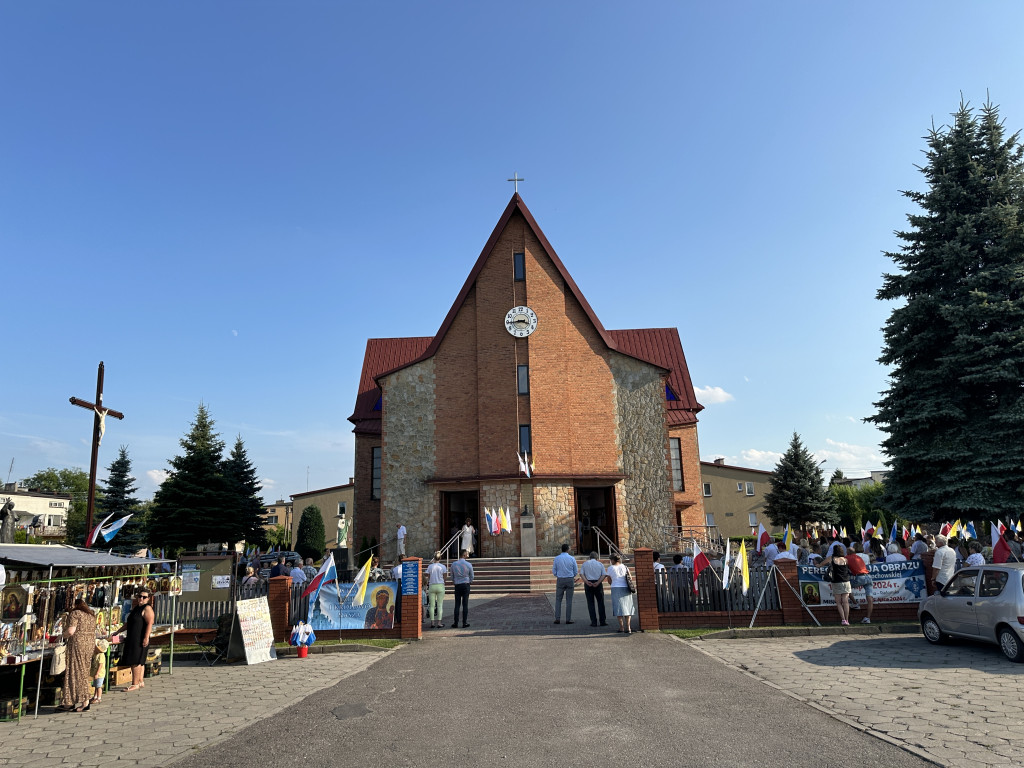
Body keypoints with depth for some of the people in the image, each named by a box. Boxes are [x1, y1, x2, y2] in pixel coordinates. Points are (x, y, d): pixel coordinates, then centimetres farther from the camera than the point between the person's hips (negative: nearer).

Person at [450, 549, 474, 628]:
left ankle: (455, 623, 4)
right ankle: (465, 623, 3)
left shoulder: (453, 564, -2)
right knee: (465, 604, 2)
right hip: (466, 585, -2)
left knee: (457, 604, 5)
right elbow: (471, 577, 4)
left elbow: (452, 577, 9)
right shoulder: (469, 564, -7)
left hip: (457, 586, 2)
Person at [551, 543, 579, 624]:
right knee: (569, 600, 4)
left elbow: (554, 571, 2)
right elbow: (576, 572, 2)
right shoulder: (572, 558, -3)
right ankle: (568, 619, 4)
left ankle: (557, 619, 0)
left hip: (560, 580, 1)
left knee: (558, 600, 7)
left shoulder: (556, 559, -2)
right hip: (570, 580, 0)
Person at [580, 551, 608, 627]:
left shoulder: (585, 564, 9)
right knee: (600, 603, 9)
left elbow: (581, 574, -5)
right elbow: (603, 575, -5)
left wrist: (587, 582, -15)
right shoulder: (600, 564, 8)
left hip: (588, 584, 0)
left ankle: (593, 622, 2)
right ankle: (602, 621, 8)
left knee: (590, 603, 6)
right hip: (598, 584, 0)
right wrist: (597, 583, -13)